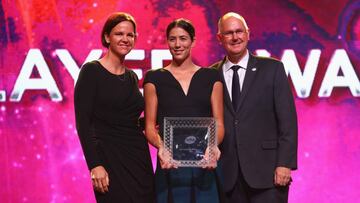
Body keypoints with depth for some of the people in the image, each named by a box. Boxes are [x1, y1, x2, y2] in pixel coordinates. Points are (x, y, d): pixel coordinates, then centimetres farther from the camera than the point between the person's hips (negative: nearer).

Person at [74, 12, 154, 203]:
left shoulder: (132, 76, 13)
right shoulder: (91, 70, -6)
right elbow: (83, 122, -12)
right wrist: (95, 165, -19)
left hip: (139, 157, 6)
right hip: (110, 158, -6)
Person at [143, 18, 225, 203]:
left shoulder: (211, 77, 8)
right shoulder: (155, 78, 6)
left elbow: (219, 124, 5)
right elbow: (150, 126, 3)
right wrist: (161, 147, -17)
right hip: (170, 164, -1)